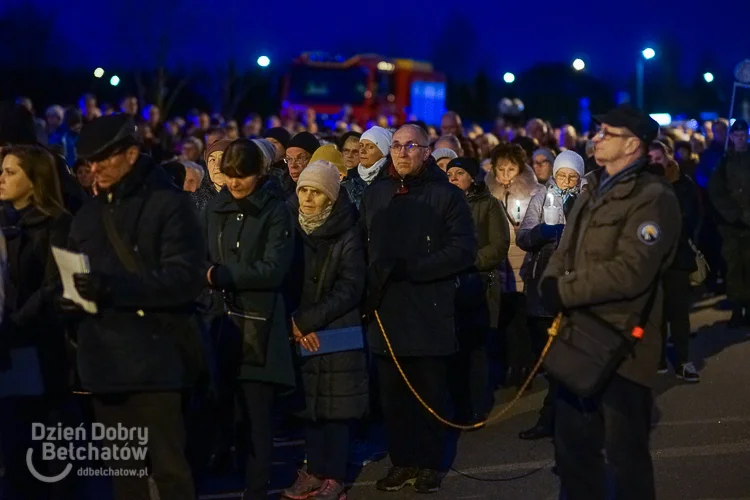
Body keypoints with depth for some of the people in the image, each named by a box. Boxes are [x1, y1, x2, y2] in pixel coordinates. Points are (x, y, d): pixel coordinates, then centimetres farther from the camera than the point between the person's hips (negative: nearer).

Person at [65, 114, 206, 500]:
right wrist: (68, 297, -1)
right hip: (104, 357, 7)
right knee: (121, 468, 12)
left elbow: (184, 279, -15)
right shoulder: (89, 214, 18)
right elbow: (73, 276, 24)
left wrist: (114, 287, -27)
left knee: (168, 465, -4)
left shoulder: (169, 204, -5)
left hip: (152, 356, -7)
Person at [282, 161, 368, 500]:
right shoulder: (291, 231, 7)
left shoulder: (348, 236, -6)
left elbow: (350, 290, -12)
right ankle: (315, 470, 16)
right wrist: (294, 324, -9)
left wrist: (306, 321, -15)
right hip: (301, 337, 4)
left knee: (336, 406, -1)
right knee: (309, 404, 7)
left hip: (337, 334, -4)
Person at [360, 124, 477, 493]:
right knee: (393, 394, 7)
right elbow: (362, 247, 17)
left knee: (429, 393, 4)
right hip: (385, 310, 4)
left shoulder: (446, 194, -2)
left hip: (429, 313, -4)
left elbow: (464, 250, -10)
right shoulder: (374, 194, 12)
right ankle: (402, 460, 18)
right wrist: (371, 283, 0)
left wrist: (411, 269, -16)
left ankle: (429, 464, 15)